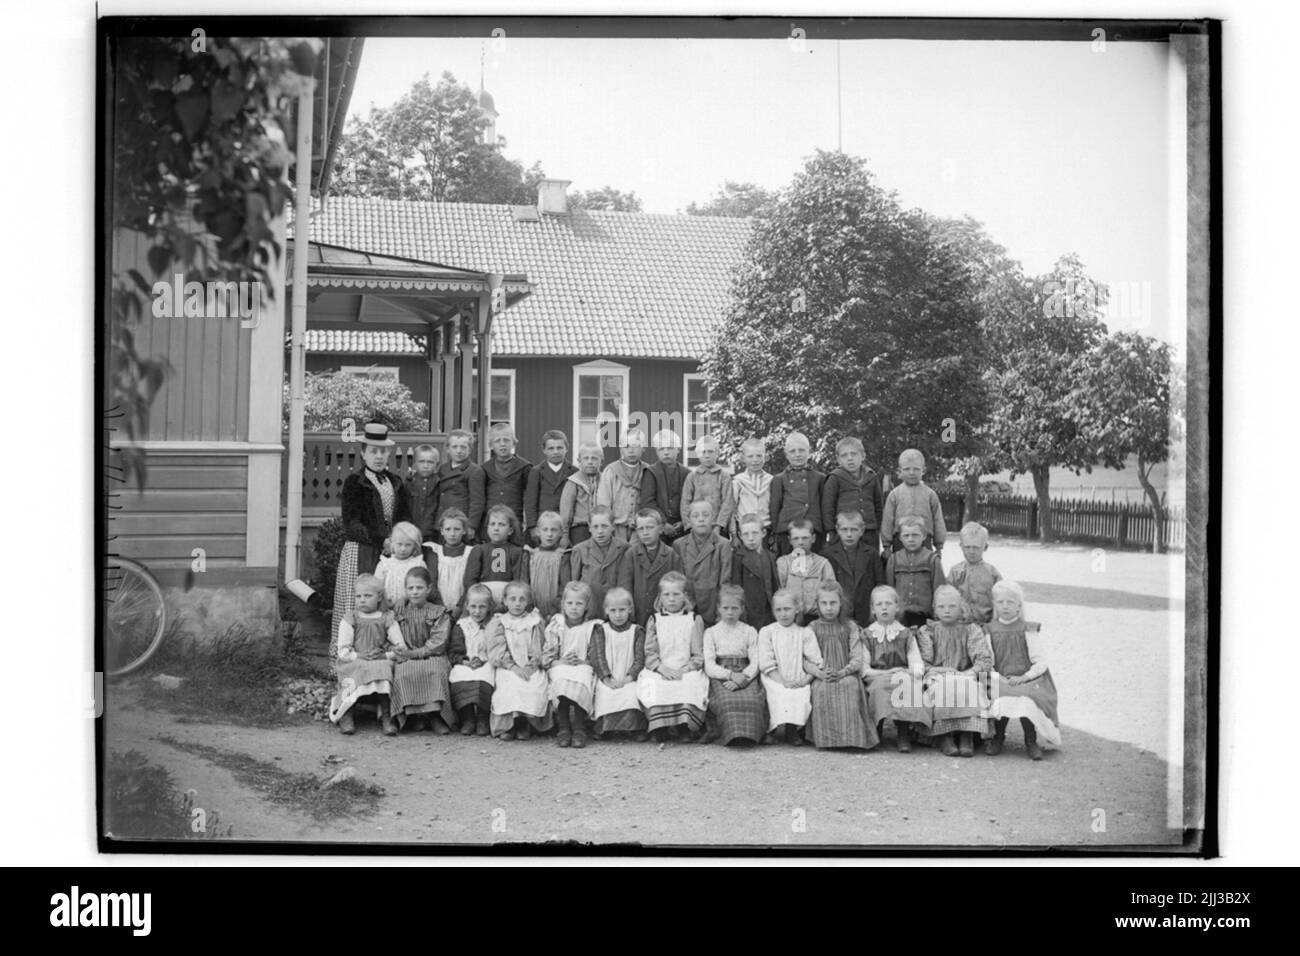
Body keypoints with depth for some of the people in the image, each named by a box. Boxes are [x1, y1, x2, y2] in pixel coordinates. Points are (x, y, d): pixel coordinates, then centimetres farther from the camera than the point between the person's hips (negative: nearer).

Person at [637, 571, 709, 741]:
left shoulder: (694, 620, 10)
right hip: (659, 671, 1)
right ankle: (660, 729, -25)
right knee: (651, 686, -32)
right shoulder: (654, 621, 14)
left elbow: (698, 655, 5)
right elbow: (649, 653, 6)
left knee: (691, 685, -34)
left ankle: (686, 727, -26)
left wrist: (683, 670, -12)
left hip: (687, 671, -1)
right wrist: (662, 668, -13)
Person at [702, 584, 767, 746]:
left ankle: (749, 733, -23)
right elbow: (709, 667, 1)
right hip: (720, 677, -1)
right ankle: (732, 733, -29)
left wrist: (742, 678, -15)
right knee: (726, 700, -34)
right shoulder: (711, 633, 12)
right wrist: (731, 675, -16)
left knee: (752, 699, -32)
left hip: (745, 676, 1)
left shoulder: (750, 632, 15)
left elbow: (755, 663, 5)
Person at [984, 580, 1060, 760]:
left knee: (1026, 701, -32)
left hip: (1028, 681, -1)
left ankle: (1032, 742, -5)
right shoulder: (990, 630, 9)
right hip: (1000, 681, 1)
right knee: (1001, 700, -31)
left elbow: (1041, 662, -1)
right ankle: (997, 738, -2)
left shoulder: (1028, 630, 4)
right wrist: (997, 678, -15)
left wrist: (1023, 677, -15)